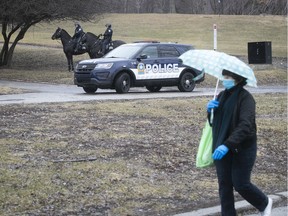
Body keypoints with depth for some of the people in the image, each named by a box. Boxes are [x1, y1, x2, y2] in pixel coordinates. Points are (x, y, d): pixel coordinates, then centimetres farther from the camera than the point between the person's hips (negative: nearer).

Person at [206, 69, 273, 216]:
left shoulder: (245, 97, -15)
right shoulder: (222, 95, 9)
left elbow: (245, 126, -26)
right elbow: (214, 122, 19)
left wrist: (227, 145, -37)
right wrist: (210, 110, -5)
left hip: (242, 149, -7)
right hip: (222, 148, 7)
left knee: (240, 184, -1)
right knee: (224, 185, 6)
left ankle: (265, 204, 26)